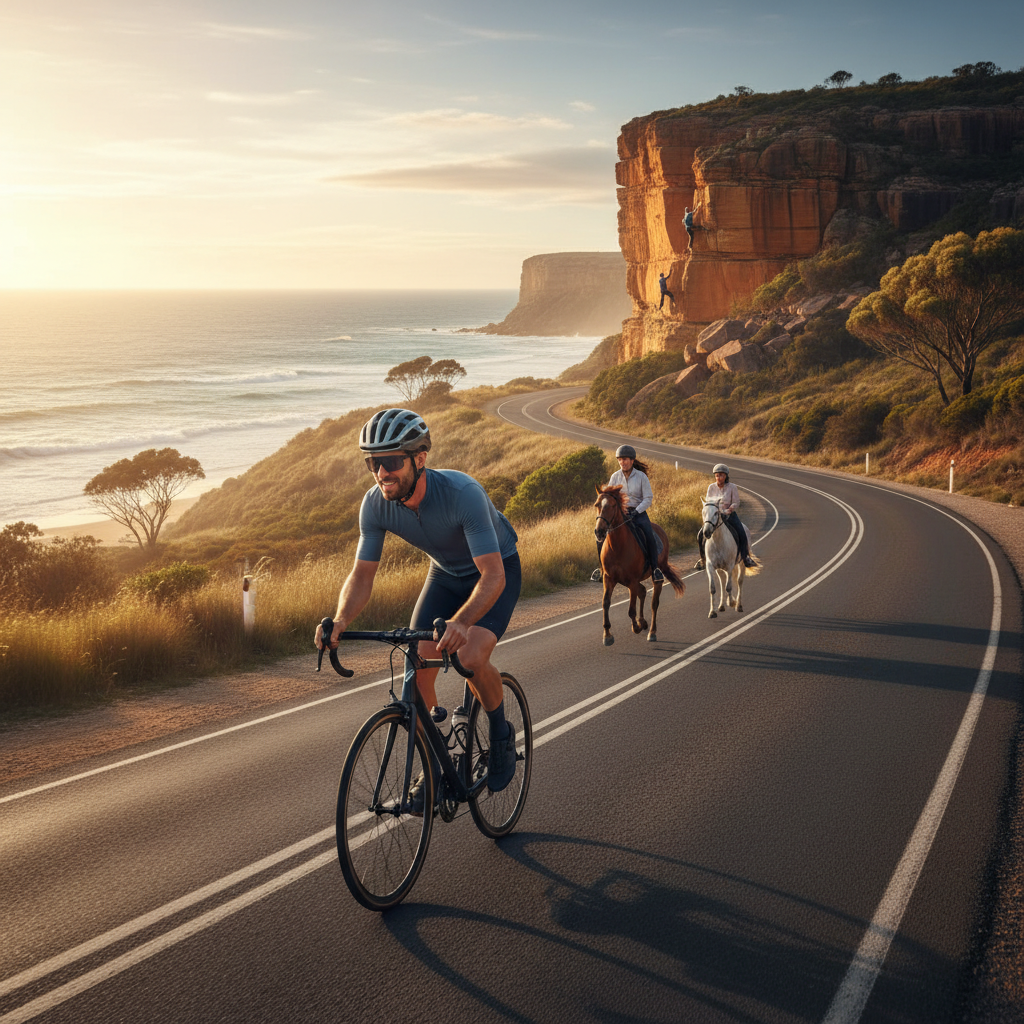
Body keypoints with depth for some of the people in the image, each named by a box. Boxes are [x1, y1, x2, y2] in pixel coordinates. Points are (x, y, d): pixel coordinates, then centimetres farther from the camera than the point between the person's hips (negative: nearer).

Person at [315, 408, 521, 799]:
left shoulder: (462, 493, -38)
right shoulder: (375, 504, -23)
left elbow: (492, 576, -42)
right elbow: (362, 575, -16)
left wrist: (460, 623, -60)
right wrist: (340, 621, -36)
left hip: (496, 570, -5)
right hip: (446, 573, 5)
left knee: (471, 657, -27)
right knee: (417, 666, -11)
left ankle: (501, 733, 2)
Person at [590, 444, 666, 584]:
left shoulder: (641, 476, -6)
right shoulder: (615, 476, 2)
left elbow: (648, 499, -7)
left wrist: (635, 512, -19)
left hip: (638, 512, -3)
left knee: (649, 535, -30)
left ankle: (655, 568, -21)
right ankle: (601, 566, 0)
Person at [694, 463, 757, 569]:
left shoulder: (732, 487, -5)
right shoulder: (711, 487, 3)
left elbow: (736, 503, -7)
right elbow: (707, 501, 7)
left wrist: (728, 511, -25)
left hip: (729, 515, -2)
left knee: (741, 533, -21)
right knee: (701, 534, -14)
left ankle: (745, 557, -3)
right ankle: (702, 558, 4)